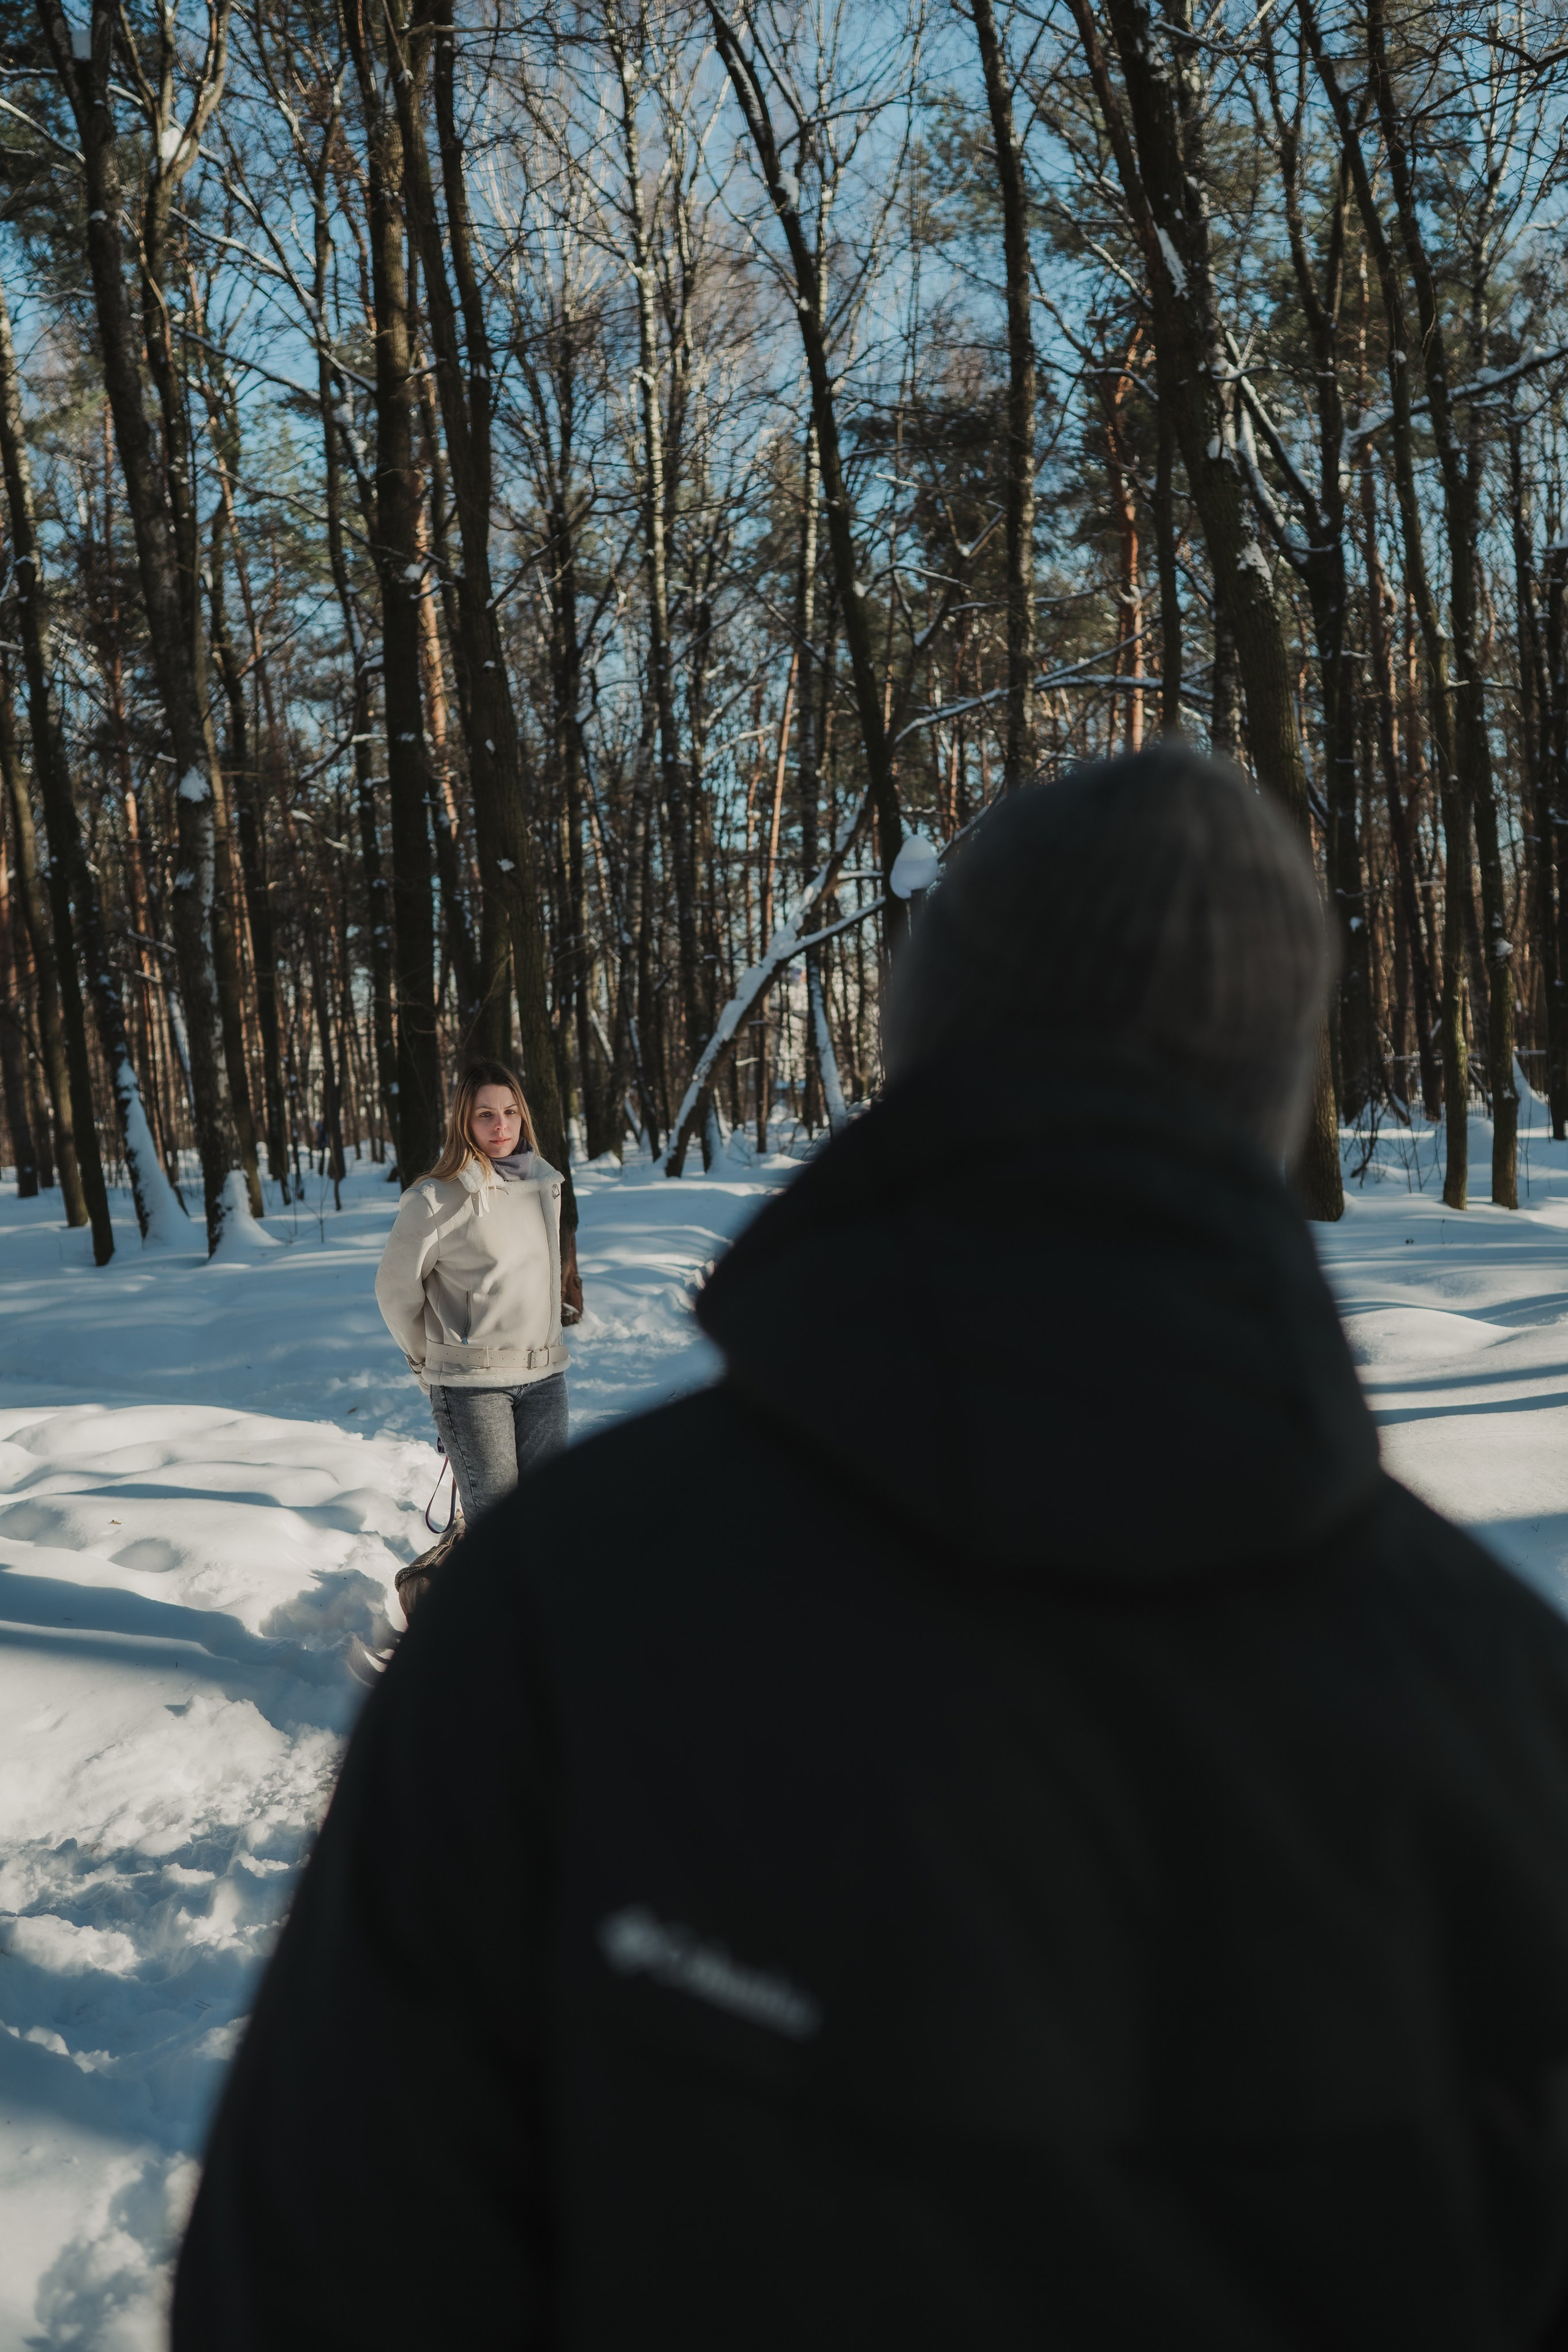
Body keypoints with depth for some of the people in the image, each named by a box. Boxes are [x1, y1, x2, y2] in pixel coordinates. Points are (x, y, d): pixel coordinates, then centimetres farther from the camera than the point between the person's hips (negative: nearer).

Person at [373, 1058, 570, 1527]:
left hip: (545, 1376, 5)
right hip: (470, 1382, -5)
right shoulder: (437, 1199, -12)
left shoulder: (545, 1182, 7)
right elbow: (396, 1287, -1)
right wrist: (427, 1361, 9)